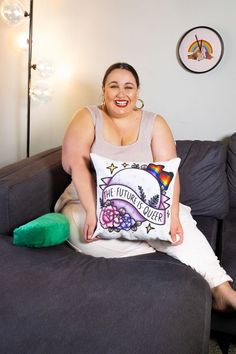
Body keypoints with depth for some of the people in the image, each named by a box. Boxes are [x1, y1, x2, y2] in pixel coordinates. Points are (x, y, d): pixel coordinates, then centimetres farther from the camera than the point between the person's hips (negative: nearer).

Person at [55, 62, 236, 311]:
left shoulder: (154, 123, 4)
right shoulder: (87, 117, 0)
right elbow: (75, 164, -16)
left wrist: (173, 215, -26)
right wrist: (92, 211, -31)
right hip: (90, 202, 0)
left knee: (182, 224, -27)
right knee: (88, 237, -33)